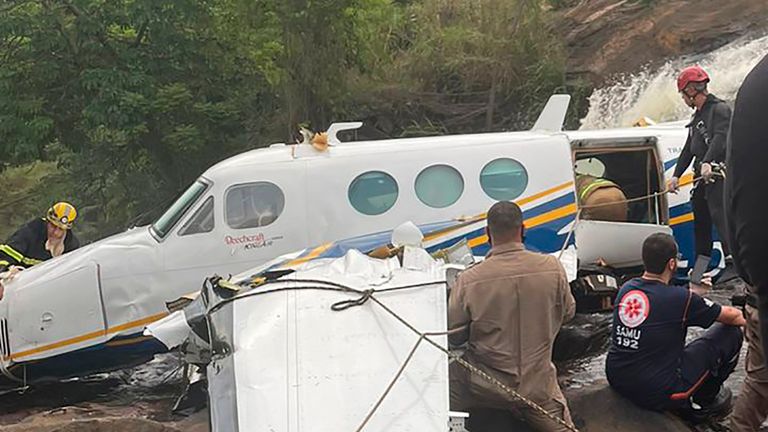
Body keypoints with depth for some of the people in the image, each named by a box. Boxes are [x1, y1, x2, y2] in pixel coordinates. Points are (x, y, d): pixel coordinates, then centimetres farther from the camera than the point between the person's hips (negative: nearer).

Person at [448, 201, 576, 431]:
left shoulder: (469, 280, -17)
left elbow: (453, 337, -7)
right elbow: (568, 312, 5)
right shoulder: (552, 267, -12)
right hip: (539, 387, 1)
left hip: (485, 388, -1)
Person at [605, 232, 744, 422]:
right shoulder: (680, 298, -16)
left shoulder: (626, 289, 1)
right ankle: (701, 402, 19)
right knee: (730, 334, 5)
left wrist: (694, 292, 30)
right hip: (657, 394, -7)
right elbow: (731, 316, 2)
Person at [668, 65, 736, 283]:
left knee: (719, 215, -21)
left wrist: (707, 163, -34)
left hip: (718, 173, -9)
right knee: (701, 220, 11)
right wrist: (676, 175, 18)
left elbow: (720, 138, -21)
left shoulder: (720, 109, -5)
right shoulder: (698, 116, 23)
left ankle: (732, 263, -28)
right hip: (702, 177, 9)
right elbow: (689, 148, 24)